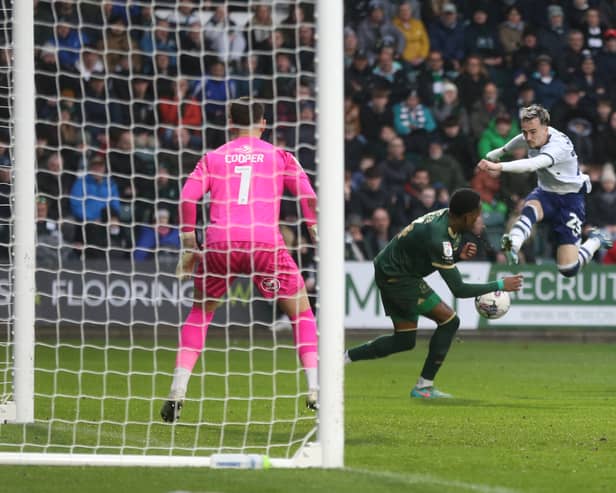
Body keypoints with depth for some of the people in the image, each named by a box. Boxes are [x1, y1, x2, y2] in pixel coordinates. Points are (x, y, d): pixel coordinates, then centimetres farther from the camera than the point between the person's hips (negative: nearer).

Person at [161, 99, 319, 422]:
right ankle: (315, 390, 0)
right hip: (266, 241, -1)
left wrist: (189, 248, 11)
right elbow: (308, 197, 6)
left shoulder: (213, 158, 19)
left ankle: (177, 393, 10)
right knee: (301, 312, 14)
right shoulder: (279, 156, 17)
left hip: (219, 242, 1)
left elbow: (187, 199, 7)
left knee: (200, 313, 21)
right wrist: (318, 238, 12)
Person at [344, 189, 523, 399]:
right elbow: (458, 289, -27)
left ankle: (341, 358, 18)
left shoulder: (448, 219, -3)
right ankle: (423, 386, -5)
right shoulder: (439, 238, -31)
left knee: (404, 341, 13)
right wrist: (500, 285, -22)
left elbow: (443, 257, 15)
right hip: (396, 277, -10)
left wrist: (460, 253, -7)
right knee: (449, 320, -11)